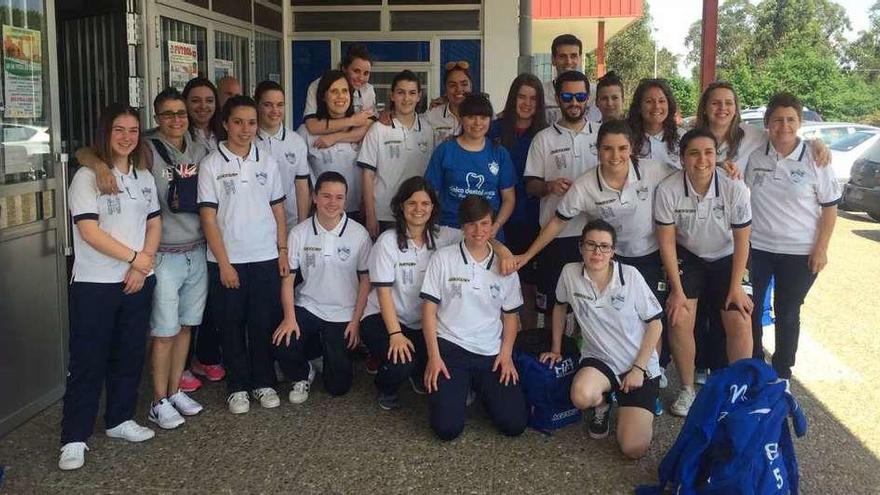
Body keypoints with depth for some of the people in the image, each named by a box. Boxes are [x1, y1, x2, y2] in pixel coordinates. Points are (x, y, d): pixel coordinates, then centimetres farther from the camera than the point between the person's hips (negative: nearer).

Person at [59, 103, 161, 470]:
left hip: (138, 281, 6)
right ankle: (74, 438, 6)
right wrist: (135, 257, -13)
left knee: (129, 354, 13)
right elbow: (89, 231, -16)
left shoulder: (143, 176, 10)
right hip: (95, 285, -6)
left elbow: (154, 224, 9)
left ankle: (120, 420, 28)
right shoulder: (87, 176, -9)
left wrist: (142, 266, -5)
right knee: (87, 361, -2)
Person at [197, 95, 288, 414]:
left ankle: (263, 382, 21)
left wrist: (283, 250, 3)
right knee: (231, 325, 6)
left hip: (266, 258, 2)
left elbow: (278, 210, 11)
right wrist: (224, 263, -10)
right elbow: (208, 218, -6)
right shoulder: (212, 164, -3)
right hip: (227, 260, -2)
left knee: (264, 323, 7)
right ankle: (238, 386, 19)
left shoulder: (267, 162, 6)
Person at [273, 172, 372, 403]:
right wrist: (289, 318, -11)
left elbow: (365, 280, -1)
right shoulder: (299, 233, -5)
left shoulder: (359, 234, -8)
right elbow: (288, 278, -1)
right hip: (307, 307, 1)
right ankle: (302, 376, 10)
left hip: (343, 315, -1)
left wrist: (356, 321, -4)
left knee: (338, 386, -3)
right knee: (281, 347, -26)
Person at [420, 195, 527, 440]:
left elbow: (510, 315, 14)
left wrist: (506, 353, -1)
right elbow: (429, 309, 0)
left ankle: (479, 389, 21)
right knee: (447, 427, -17)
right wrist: (434, 356, -7)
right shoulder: (443, 258, 0)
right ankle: (457, 390, 17)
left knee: (514, 424, -9)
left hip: (491, 354, 3)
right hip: (450, 347, -2)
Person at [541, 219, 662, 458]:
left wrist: (638, 369, -10)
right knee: (582, 397, -35)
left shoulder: (630, 276, -13)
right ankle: (602, 405, 5)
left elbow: (654, 323, -6)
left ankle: (630, 409, 21)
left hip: (640, 366, -2)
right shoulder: (570, 273, -7)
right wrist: (556, 349, 15)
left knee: (634, 449, -15)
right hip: (598, 359, 2)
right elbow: (560, 306, 13)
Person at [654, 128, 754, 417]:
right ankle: (687, 389, 5)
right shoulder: (668, 190, -24)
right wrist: (677, 289, -15)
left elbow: (741, 241, -10)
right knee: (679, 320, -15)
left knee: (740, 323, -10)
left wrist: (736, 286, -10)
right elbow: (667, 241, -14)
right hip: (687, 257, -1)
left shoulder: (735, 190, -22)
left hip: (726, 259, 1)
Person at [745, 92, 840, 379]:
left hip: (799, 253, -2)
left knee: (787, 314, 9)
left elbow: (830, 207, -3)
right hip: (756, 248, 2)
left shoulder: (814, 159, -7)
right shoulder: (755, 157, -1)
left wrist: (821, 248, -8)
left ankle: (782, 374, 25)